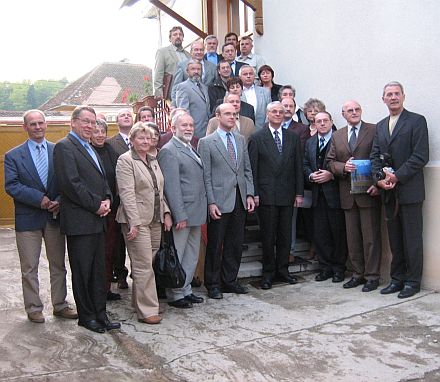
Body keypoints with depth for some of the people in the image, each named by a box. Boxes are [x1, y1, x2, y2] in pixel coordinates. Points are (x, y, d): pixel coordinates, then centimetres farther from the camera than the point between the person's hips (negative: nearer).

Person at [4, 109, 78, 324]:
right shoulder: (13, 156, -1)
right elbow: (11, 186, -10)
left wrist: (59, 201, -14)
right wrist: (39, 198, -19)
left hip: (55, 217, 2)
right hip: (28, 218, -2)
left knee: (58, 264, 11)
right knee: (29, 268, 7)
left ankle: (60, 305, 25)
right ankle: (33, 308, 20)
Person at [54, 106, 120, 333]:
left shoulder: (90, 149, 19)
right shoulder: (64, 147, -9)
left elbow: (102, 179, 22)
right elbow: (70, 183, -19)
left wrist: (107, 199, 3)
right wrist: (96, 205, -14)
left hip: (97, 220, 9)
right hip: (80, 221, -8)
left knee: (98, 270, 12)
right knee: (82, 271, 4)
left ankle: (100, 314, 21)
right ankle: (86, 316, 15)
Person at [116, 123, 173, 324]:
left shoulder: (153, 161, 16)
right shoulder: (125, 160, -7)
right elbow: (127, 193, -14)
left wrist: (166, 213, 9)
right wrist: (134, 222, -19)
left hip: (155, 220, 7)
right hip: (137, 220, -7)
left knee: (147, 263, 10)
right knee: (143, 266, -5)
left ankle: (139, 302, 23)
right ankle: (147, 310, 1)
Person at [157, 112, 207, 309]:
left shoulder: (191, 149, 16)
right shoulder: (169, 151, -12)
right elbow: (171, 186, -17)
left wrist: (202, 209, 12)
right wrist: (180, 216, -20)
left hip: (195, 213, 9)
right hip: (181, 213, -9)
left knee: (192, 255, 16)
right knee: (176, 256, 3)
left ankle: (185, 290, 28)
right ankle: (175, 295, 14)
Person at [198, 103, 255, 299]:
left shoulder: (241, 140, 13)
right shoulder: (206, 142, -3)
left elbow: (247, 170, 14)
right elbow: (205, 175, -7)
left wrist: (249, 194, 4)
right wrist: (211, 202, -13)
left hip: (239, 201, 5)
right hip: (219, 202, -5)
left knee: (235, 244, 11)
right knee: (215, 245, 4)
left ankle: (230, 281, 24)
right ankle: (213, 284, 16)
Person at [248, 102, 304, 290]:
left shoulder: (293, 137, 11)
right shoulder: (257, 138, 0)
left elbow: (298, 167, 9)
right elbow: (252, 168, -3)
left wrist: (299, 193, 4)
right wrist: (254, 193, -9)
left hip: (287, 194, 3)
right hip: (266, 195, -3)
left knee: (285, 234, 9)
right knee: (268, 235, 2)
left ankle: (283, 269, 22)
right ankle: (268, 272, 13)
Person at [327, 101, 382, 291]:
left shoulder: (374, 131, 0)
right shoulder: (337, 136, 13)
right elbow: (330, 162, 11)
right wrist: (343, 167, -10)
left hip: (369, 192, -4)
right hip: (348, 195, 4)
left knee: (371, 236, -1)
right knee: (352, 238, 10)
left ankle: (372, 276, 9)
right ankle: (357, 274, 21)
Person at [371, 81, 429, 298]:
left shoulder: (416, 121, -3)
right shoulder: (380, 126, 17)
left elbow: (421, 156, -11)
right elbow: (375, 156, 12)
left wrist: (397, 177, -16)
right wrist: (380, 179, -5)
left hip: (409, 189, -5)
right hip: (388, 192, 6)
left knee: (412, 239, 1)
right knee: (395, 239, 11)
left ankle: (413, 282, 11)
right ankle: (397, 279, 20)